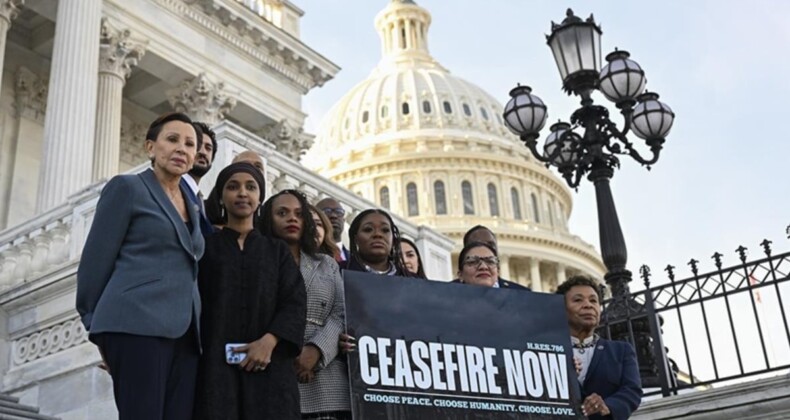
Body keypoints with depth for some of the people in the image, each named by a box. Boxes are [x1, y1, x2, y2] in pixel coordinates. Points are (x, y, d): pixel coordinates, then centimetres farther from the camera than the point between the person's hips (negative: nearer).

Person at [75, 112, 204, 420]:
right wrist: (96, 328, 4)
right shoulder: (126, 187, 5)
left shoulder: (191, 206, 23)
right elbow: (96, 261, 2)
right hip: (138, 326, -6)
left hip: (183, 335, 6)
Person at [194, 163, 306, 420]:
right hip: (216, 362, -1)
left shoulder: (277, 250, 16)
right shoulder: (205, 247, 13)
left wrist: (269, 341, -13)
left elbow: (294, 303, 4)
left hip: (267, 364, 1)